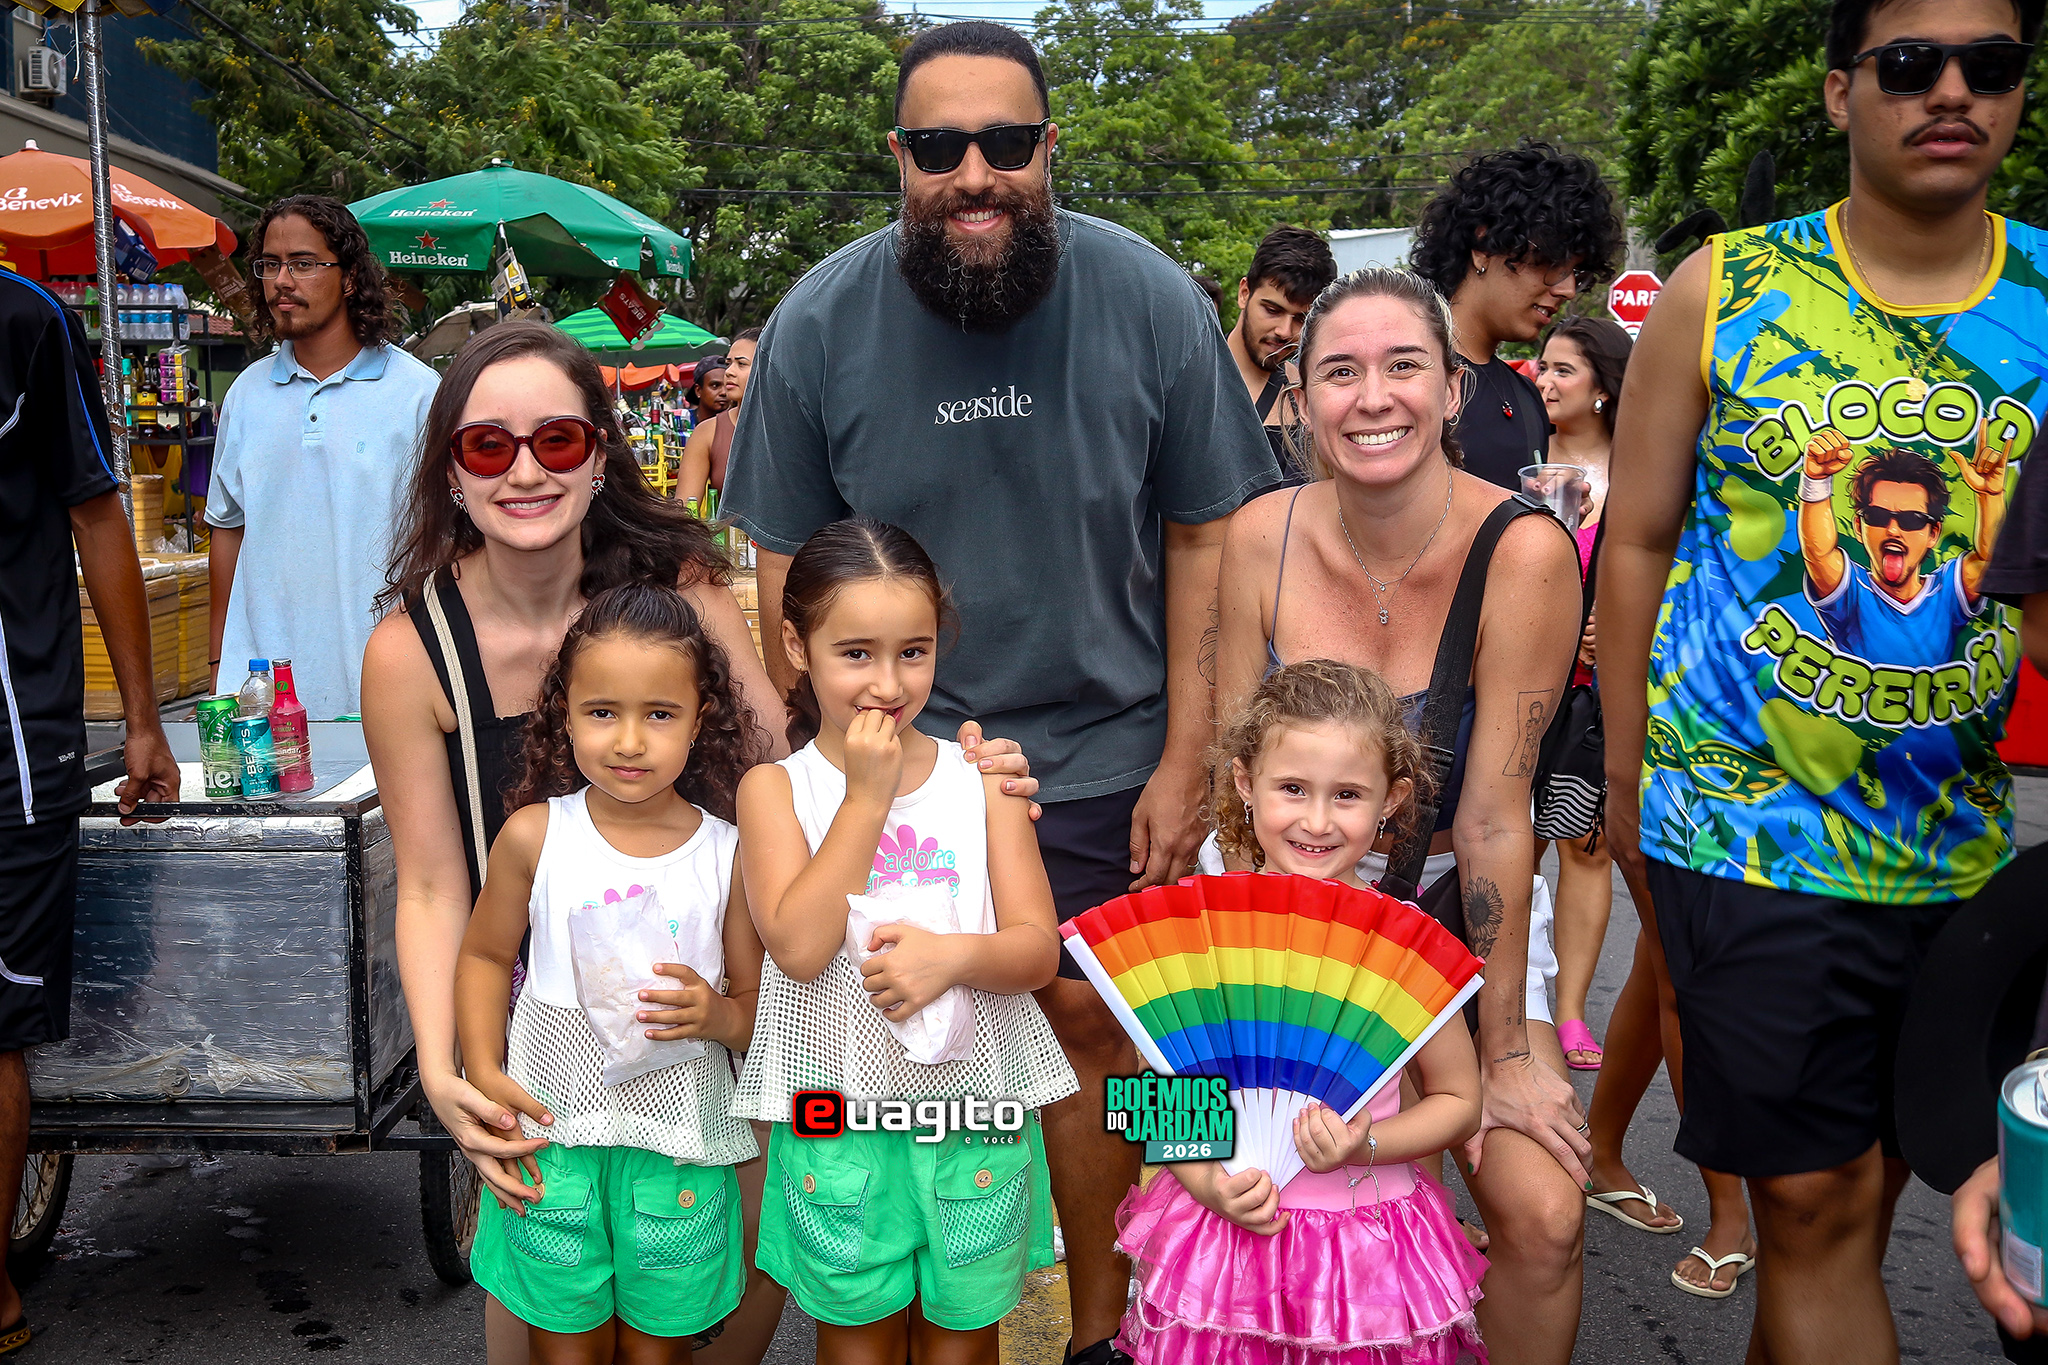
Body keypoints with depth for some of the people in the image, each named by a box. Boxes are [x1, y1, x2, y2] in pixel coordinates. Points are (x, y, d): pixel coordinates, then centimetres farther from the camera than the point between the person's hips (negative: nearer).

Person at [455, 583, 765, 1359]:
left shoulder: (728, 852, -8)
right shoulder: (534, 835, -6)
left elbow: (761, 1002, 0)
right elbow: (485, 954, 8)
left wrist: (715, 1015, -21)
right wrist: (483, 1071, -2)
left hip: (678, 1146, 0)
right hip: (552, 1135, 1)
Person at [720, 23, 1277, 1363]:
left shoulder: (1152, 300, -9)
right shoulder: (818, 325, -7)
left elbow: (1202, 538, -2)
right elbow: (788, 572, 0)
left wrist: (1184, 760, -5)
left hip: (1104, 757, 0)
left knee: (1087, 1021, 7)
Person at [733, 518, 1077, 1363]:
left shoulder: (981, 776, -2)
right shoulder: (775, 788, -5)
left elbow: (1037, 950, -5)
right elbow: (797, 946, -19)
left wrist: (952, 954, -26)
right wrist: (867, 794, -18)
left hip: (976, 1103, 1)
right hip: (838, 1121, -1)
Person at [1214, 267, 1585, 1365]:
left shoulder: (1521, 553, -20)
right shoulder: (1260, 537, -11)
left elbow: (1493, 815, -18)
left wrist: (1506, 1052, -12)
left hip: (1464, 909, -1)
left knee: (1542, 1215, -13)